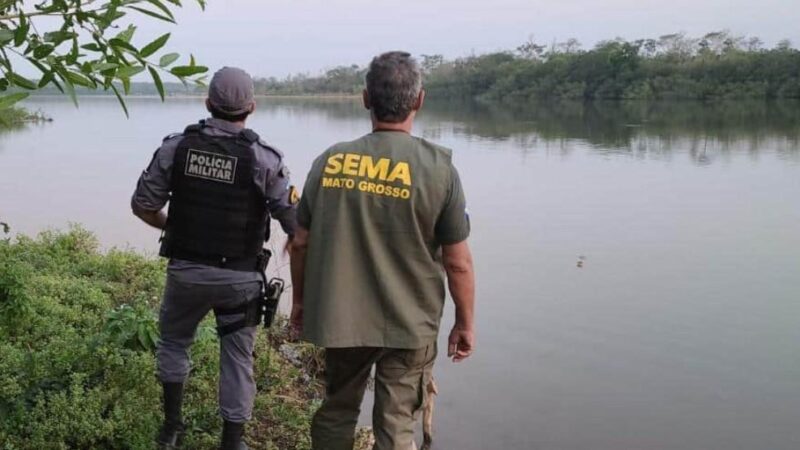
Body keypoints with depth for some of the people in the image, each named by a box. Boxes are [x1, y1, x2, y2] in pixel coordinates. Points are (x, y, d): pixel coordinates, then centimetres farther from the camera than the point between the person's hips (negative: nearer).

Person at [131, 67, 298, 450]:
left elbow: (142, 205, 1)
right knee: (237, 357, 13)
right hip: (239, 278, -2)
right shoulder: (263, 159, -12)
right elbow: (296, 224, -13)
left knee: (173, 340, 26)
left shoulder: (176, 147, -5)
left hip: (186, 271, 2)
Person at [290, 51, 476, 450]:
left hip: (339, 318, 3)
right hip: (410, 326, -3)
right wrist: (465, 324, 3)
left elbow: (301, 243, 2)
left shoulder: (330, 160, -4)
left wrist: (299, 301, 17)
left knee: (336, 413, 22)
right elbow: (458, 262, -10)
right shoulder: (437, 168, -13)